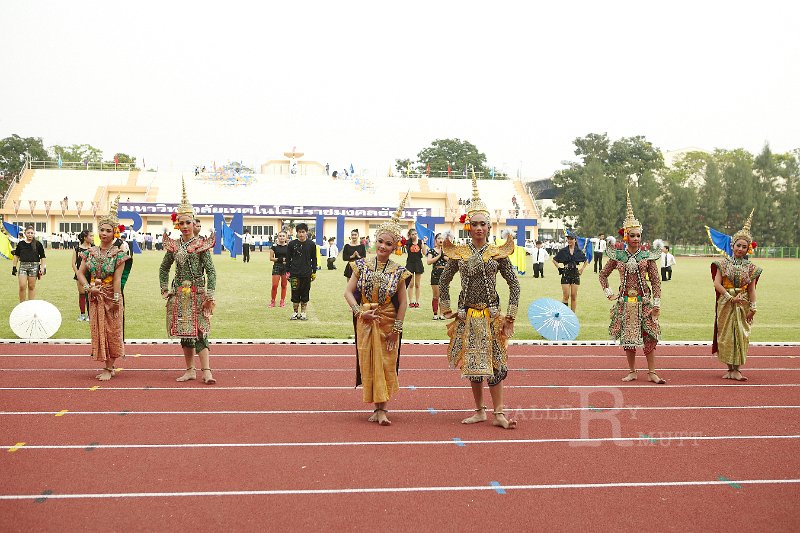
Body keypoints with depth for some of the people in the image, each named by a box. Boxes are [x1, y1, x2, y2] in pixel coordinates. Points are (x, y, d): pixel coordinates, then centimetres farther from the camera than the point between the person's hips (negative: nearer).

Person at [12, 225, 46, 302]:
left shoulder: (38, 244, 1)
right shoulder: (21, 243, 6)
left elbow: (42, 257, 3)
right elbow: (16, 256, 14)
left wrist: (42, 268, -4)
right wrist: (14, 267, 10)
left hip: (34, 266, -1)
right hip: (23, 266, 1)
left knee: (31, 287, 4)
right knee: (22, 286, -6)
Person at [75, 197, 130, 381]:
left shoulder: (118, 253, -8)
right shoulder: (91, 252, 5)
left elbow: (117, 278, -13)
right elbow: (80, 272, 5)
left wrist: (116, 298, -18)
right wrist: (88, 288, -10)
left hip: (111, 297, -5)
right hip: (95, 297, 5)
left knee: (111, 331, 0)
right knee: (98, 330, 8)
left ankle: (108, 368, 6)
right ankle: (107, 367, 17)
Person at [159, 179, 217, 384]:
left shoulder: (201, 244, -5)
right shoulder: (173, 245, 6)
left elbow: (211, 271, -7)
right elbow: (164, 268, 19)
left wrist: (209, 294, -13)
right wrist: (165, 289, 9)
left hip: (197, 293, -4)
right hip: (179, 294, 4)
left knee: (199, 332, -8)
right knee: (184, 333, 8)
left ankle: (206, 371, -8)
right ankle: (190, 370, 17)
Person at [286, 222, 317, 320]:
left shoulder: (311, 244, 2)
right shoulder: (292, 244, 1)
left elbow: (314, 259, 9)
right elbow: (288, 259, 7)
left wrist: (314, 272, 7)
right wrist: (287, 272, 4)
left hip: (307, 273, 0)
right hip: (295, 273, 0)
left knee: (305, 294, 5)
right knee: (295, 294, 2)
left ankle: (303, 313, 15)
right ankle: (295, 313, 13)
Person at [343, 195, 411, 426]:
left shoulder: (398, 271, -4)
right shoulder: (362, 265, -1)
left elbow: (402, 302, -1)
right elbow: (348, 291, 0)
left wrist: (396, 329, -5)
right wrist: (360, 312, -12)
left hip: (388, 323, -1)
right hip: (365, 322, 1)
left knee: (386, 365, 1)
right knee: (368, 364, 3)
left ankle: (381, 408, 6)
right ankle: (378, 407, 15)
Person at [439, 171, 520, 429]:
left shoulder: (498, 253, -2)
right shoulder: (458, 253, 1)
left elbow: (514, 284, 1)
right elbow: (444, 281, 11)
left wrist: (510, 316, -3)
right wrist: (447, 310, 5)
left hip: (491, 315, -1)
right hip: (467, 316, 1)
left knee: (494, 363, 0)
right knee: (472, 363, 8)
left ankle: (498, 413, 7)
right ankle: (479, 411, 20)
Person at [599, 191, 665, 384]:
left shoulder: (648, 256, -1)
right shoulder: (617, 256, 2)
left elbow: (655, 281, 0)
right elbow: (603, 274, 14)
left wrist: (656, 303, -6)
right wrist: (608, 292, 4)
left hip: (644, 301, -1)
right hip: (625, 301, 1)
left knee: (649, 337, -3)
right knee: (626, 338, 5)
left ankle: (652, 373, 4)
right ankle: (632, 372, 17)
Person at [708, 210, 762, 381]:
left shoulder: (750, 267, 3)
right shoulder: (724, 263, -1)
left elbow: (751, 289, 4)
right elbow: (717, 283, -7)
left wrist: (753, 308, -1)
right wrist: (730, 297, -14)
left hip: (742, 305, 1)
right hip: (725, 305, -1)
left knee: (740, 335, -1)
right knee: (726, 334, 1)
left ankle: (736, 369, 4)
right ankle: (730, 368, 11)